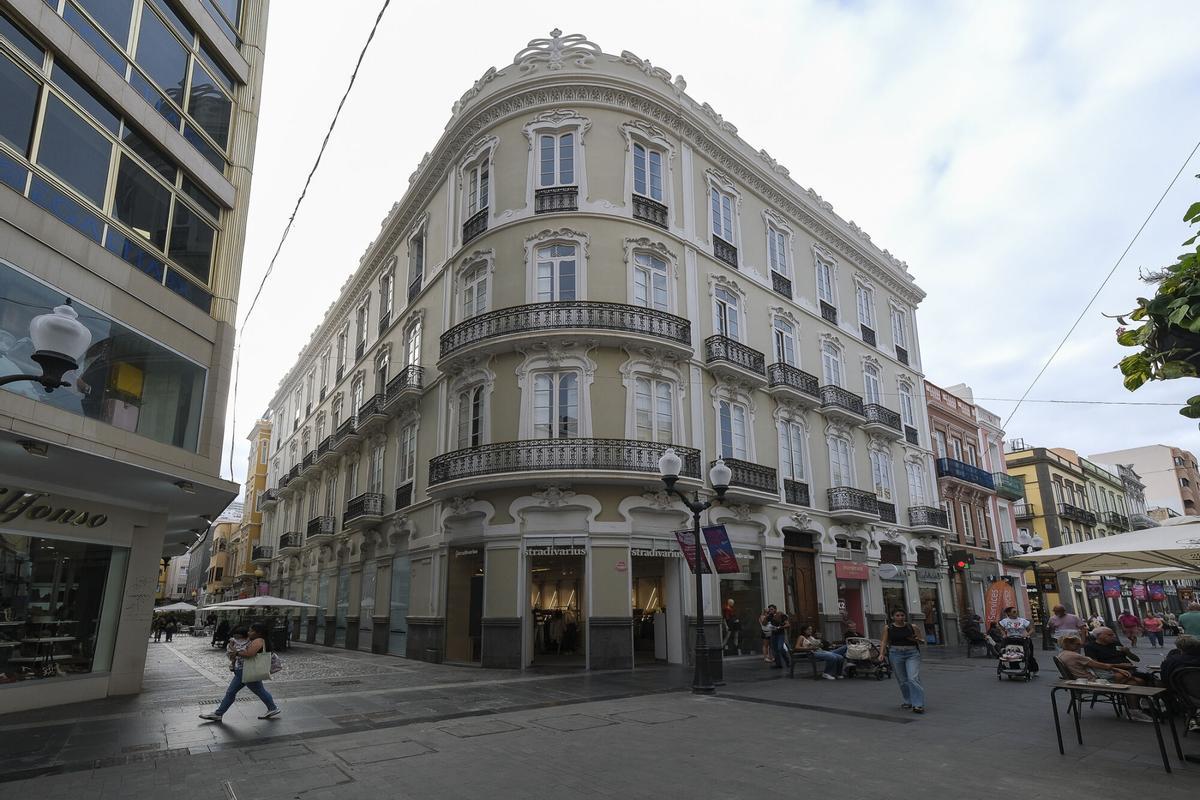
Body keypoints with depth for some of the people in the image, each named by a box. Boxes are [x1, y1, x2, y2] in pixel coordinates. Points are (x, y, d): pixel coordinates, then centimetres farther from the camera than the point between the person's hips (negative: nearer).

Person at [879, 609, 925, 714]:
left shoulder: (912, 627, 1)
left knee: (913, 678, -14)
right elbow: (884, 642, 1)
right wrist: (881, 653, -12)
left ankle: (918, 705, -11)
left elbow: (921, 641, 8)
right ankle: (909, 701, 25)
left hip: (912, 654, -1)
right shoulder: (888, 628, 2)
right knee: (902, 680, 8)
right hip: (896, 654, 1)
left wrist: (916, 639, -14)